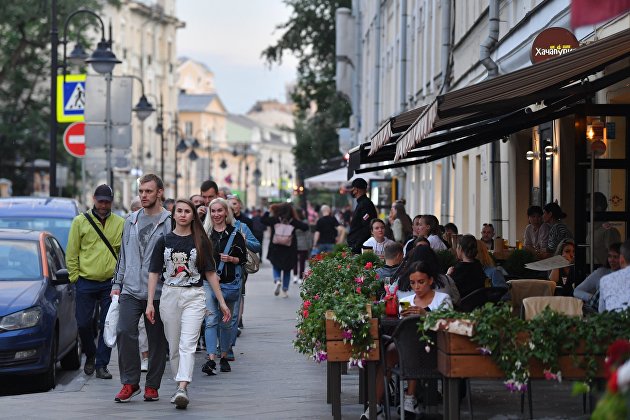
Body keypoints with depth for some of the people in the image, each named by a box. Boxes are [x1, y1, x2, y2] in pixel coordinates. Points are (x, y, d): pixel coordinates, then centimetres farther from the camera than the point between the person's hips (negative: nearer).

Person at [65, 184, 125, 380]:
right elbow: (71, 252, 4)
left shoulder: (120, 223, 4)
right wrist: (75, 276, -1)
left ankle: (101, 365, 9)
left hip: (110, 283, 0)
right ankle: (90, 355, 26)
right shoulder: (81, 221, 2)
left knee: (108, 326, 1)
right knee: (83, 323, 1)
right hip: (86, 281, 0)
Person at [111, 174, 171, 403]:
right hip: (130, 290, 4)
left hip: (158, 292, -4)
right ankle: (130, 382, -1)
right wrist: (117, 283, 15)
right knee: (124, 332, -10)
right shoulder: (131, 221, 13)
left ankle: (152, 386, 15)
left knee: (157, 339, 4)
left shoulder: (169, 223, -4)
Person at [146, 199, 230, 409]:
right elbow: (154, 273, 6)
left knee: (187, 345, -15)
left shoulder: (200, 241, 5)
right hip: (169, 295, 2)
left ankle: (182, 389, -26)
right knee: (173, 347, 7)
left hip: (194, 297, -2)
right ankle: (179, 387, 19)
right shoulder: (164, 241, 6)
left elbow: (210, 273, 7)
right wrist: (150, 303, -1)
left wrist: (221, 302, 5)